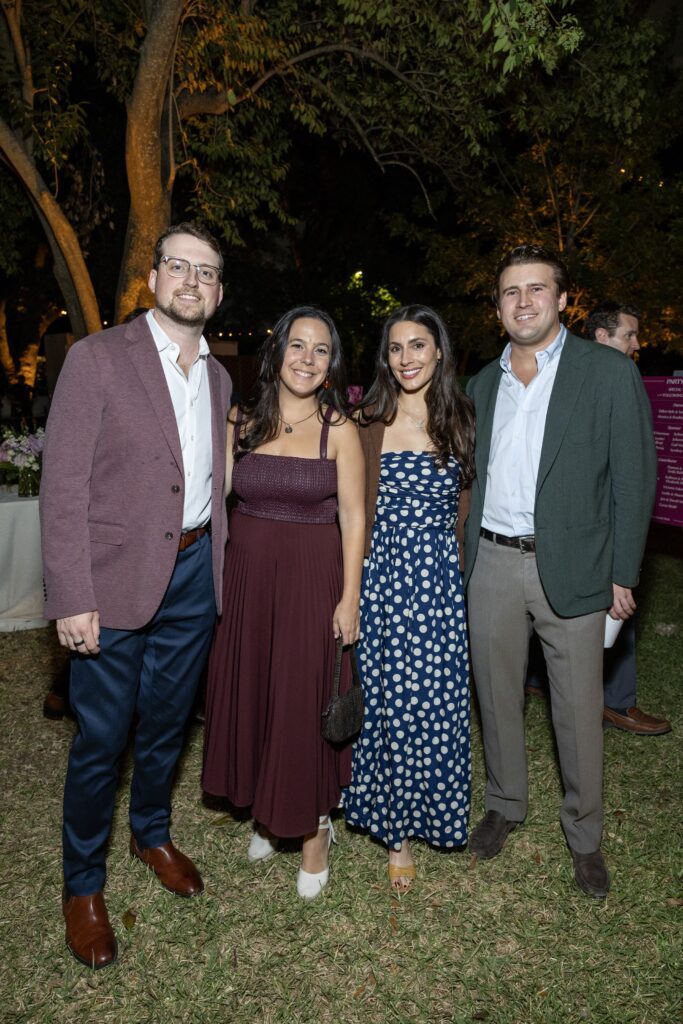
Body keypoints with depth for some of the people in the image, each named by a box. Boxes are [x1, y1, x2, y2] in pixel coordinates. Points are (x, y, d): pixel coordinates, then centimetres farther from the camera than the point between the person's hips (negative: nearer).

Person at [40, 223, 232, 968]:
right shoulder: (97, 357, -8)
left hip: (193, 576, 5)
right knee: (101, 739, 7)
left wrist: (219, 565, 10)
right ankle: (82, 885, 31)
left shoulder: (217, 377, 10)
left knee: (165, 725, 20)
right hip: (116, 579, -5)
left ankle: (152, 835, 45)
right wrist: (72, 598, -16)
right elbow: (62, 486, -12)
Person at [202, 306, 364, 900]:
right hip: (248, 577, 4)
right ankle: (268, 814, 37)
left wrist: (350, 597, -9)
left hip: (313, 580, -3)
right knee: (251, 696, 13)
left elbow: (353, 517, -5)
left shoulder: (338, 429, -5)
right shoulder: (242, 422, 3)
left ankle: (315, 829, 26)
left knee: (307, 703, 5)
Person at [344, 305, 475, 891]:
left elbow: (469, 507, 10)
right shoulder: (370, 423, -1)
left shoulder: (461, 421, 5)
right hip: (383, 574, -1)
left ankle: (427, 814, 33)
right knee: (388, 701, 6)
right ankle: (396, 831, 25)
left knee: (435, 702, 8)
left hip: (440, 579, 2)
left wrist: (463, 573, 3)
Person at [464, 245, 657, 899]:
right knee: (497, 696, 15)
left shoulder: (610, 373, -3)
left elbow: (634, 479, -4)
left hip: (569, 568, -3)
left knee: (578, 710, 7)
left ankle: (584, 836, 29)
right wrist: (466, 555, 8)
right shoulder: (483, 384, 11)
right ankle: (504, 805, 37)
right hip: (490, 563, 4)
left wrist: (622, 575, -7)